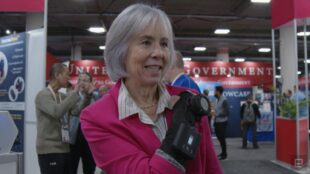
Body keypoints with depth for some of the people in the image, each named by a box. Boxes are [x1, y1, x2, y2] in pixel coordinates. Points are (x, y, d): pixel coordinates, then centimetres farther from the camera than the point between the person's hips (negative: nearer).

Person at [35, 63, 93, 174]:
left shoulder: (63, 96, 13)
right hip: (49, 150, -8)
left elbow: (76, 110, 5)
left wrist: (86, 96, -8)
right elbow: (56, 112, -26)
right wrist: (75, 93, -20)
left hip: (64, 148, 8)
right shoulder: (43, 95, -9)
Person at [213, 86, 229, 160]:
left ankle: (224, 154, 9)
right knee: (219, 137, 14)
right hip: (217, 121, 8)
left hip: (222, 122, -8)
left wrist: (217, 114, -18)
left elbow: (227, 112, -17)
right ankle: (223, 152, 28)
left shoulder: (224, 100, -14)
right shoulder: (217, 99, 10)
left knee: (222, 138, -2)